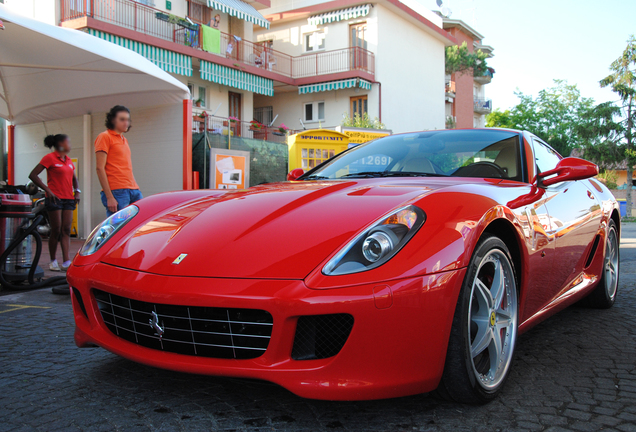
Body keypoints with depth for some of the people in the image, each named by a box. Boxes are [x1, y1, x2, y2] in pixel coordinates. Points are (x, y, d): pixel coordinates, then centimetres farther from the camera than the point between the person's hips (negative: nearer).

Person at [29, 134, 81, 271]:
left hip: (68, 199, 6)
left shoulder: (69, 160, 17)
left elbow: (74, 178, 28)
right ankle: (53, 261, 12)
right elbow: (33, 175, -8)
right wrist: (47, 190, -14)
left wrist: (77, 191, 10)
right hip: (55, 198, -6)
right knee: (56, 231, -2)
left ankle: (66, 262, -5)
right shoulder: (50, 158, -4)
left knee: (66, 230, -1)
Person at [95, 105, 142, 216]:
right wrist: (109, 197, -15)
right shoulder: (105, 137, 0)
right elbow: (100, 168, -8)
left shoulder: (124, 140, 23)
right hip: (117, 192, -7)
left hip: (134, 191, 7)